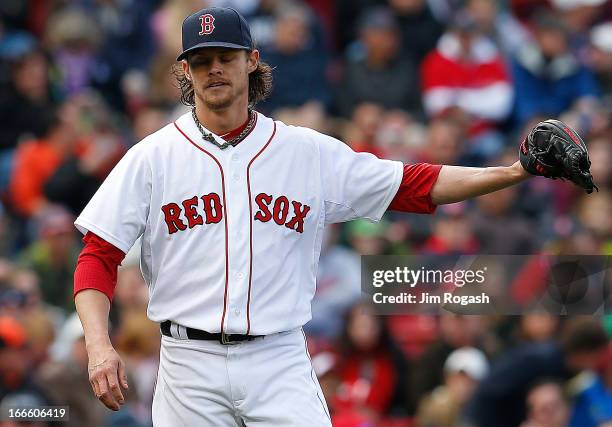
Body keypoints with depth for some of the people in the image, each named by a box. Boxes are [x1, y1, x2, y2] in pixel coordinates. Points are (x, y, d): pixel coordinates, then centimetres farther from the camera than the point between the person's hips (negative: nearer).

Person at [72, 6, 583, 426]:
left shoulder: (309, 152, 8)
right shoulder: (152, 157, 3)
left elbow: (413, 185, 7)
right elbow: (98, 257, 1)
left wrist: (512, 173, -5)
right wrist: (99, 345, -14)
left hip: (280, 364, 1)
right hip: (191, 367, 0)